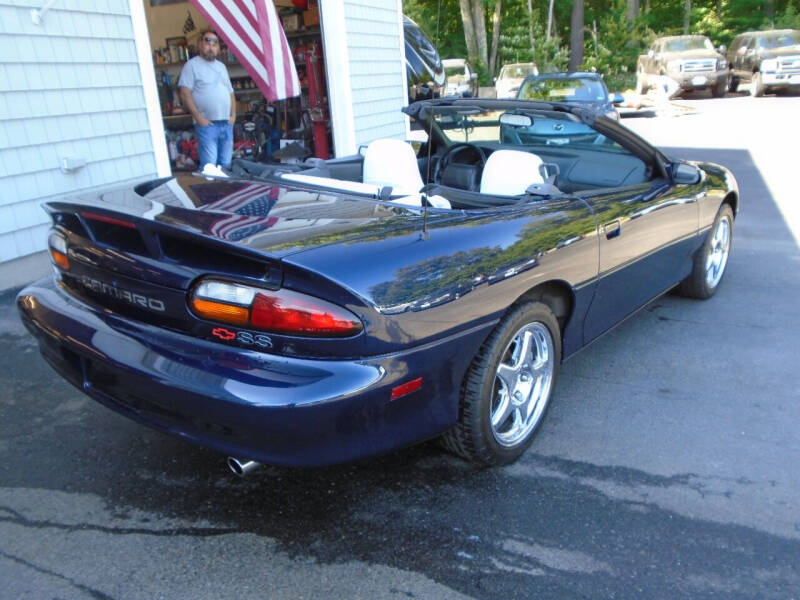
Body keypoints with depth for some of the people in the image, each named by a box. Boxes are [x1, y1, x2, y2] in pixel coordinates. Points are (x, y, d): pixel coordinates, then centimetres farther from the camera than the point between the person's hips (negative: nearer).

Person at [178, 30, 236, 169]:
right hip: (207, 124, -6)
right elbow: (185, 93, -8)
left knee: (226, 164, 9)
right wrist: (198, 117, -16)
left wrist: (233, 115, 9)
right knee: (209, 166, -13)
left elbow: (230, 93, 22)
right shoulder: (192, 65, -1)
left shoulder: (221, 66, 19)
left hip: (227, 124, 6)